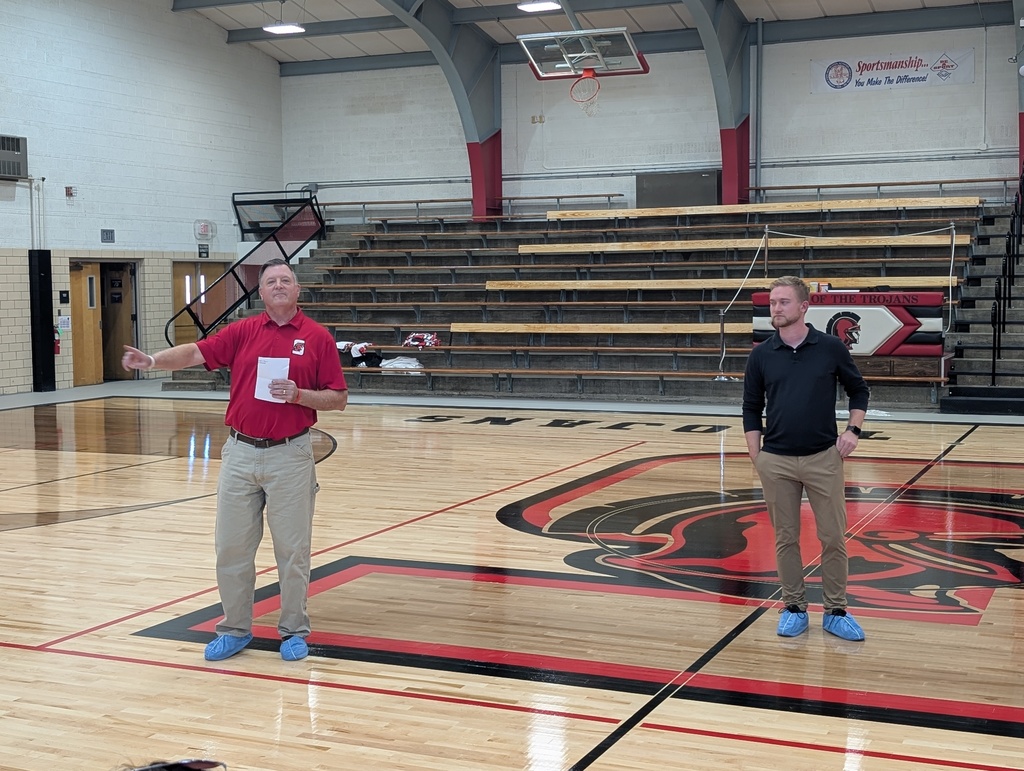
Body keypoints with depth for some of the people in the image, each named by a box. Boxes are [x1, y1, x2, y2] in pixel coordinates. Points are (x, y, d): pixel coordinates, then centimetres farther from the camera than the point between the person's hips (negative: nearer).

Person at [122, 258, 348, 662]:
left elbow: (339, 398, 0)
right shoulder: (243, 331, 6)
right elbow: (196, 352, -5)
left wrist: (298, 395, -16)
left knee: (292, 548, 4)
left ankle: (294, 631, 19)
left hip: (290, 455, -2)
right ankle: (235, 629, 22)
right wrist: (153, 360, -22)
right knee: (231, 547, 8)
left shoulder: (318, 337, 0)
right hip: (240, 452, 3)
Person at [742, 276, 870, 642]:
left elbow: (858, 390, 10)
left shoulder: (831, 348, -2)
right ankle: (794, 608, 20)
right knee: (786, 538, 8)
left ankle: (835, 611, 16)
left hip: (824, 458, -1)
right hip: (777, 461, 1)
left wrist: (853, 430, -3)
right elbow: (751, 409, 7)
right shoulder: (761, 355, 1)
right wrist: (756, 459, 3)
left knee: (833, 538, 3)